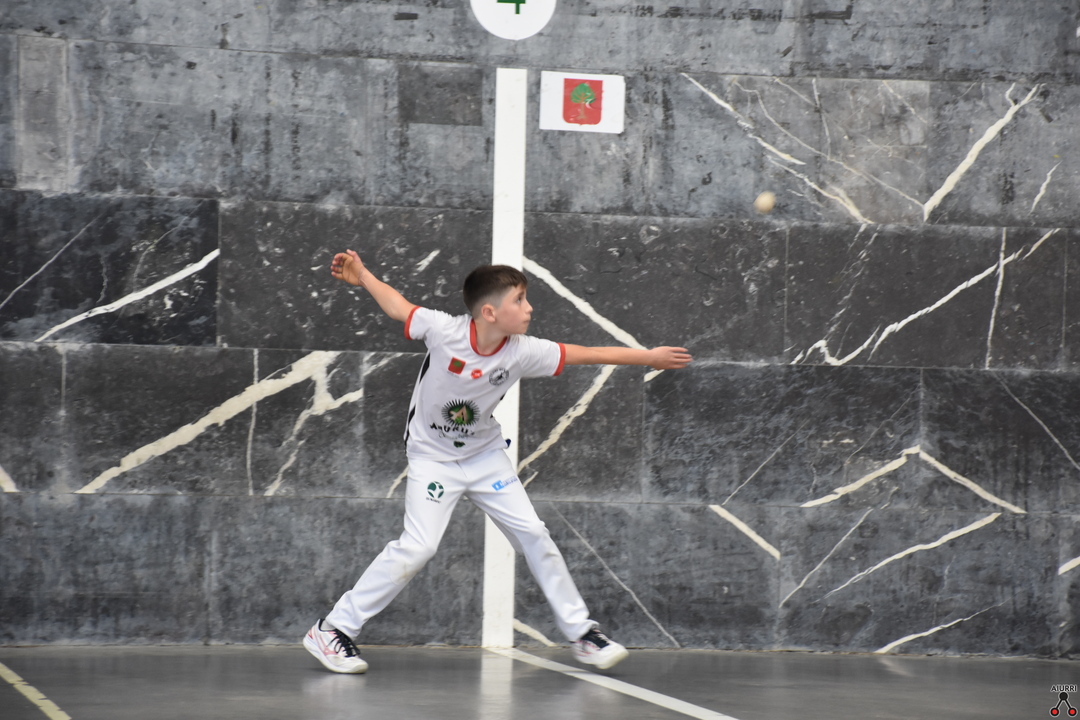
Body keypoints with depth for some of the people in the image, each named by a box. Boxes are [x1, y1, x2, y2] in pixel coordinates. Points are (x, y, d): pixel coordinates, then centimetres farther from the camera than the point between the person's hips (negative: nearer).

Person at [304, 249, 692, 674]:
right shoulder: (444, 331, -25)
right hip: (433, 456, -4)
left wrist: (648, 357, -3)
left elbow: (585, 355, -7)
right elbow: (399, 307, -7)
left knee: (533, 535, 1)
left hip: (484, 455, 4)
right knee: (418, 546, -19)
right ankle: (333, 630, -11)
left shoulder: (523, 352, -15)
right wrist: (361, 276, -11)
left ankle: (580, 631, 16)